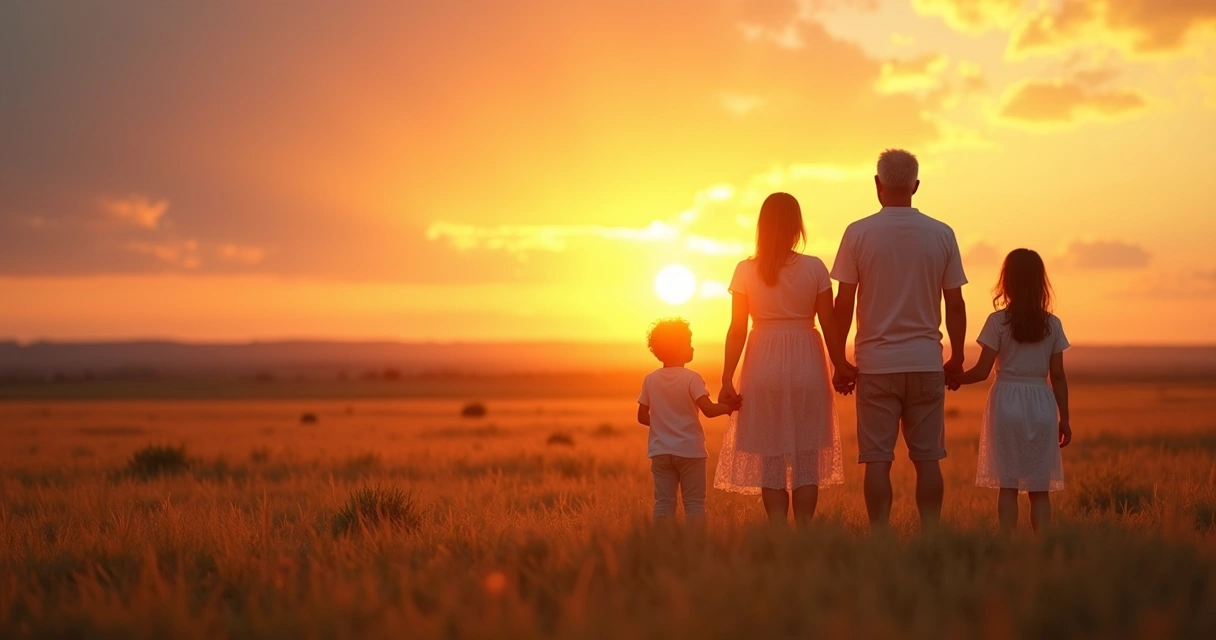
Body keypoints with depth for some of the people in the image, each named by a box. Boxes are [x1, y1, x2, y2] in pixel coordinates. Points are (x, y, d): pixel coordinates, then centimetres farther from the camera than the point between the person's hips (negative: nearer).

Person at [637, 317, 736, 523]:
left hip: (660, 452, 4)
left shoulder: (650, 380, 3)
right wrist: (729, 406, -9)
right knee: (694, 502, 2)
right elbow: (708, 409, -22)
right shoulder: (692, 378, -11)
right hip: (689, 451, -4)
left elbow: (642, 417, 6)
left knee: (663, 502, 7)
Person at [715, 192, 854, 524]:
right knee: (806, 456, 6)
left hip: (763, 368, 0)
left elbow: (737, 330, -4)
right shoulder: (814, 268, -4)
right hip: (806, 365, 0)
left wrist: (727, 379, 0)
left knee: (771, 457, 6)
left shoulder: (745, 271, -2)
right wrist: (841, 366, 9)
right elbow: (829, 325, -3)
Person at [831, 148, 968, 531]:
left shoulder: (859, 233, -3)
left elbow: (844, 303, -4)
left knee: (877, 460, 1)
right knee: (927, 458, 6)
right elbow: (955, 304, 5)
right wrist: (957, 358, 15)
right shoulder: (941, 235, 2)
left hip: (876, 363, -2)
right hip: (926, 362, 2)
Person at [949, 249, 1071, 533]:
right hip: (1041, 404, 2)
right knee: (1040, 488, 6)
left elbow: (982, 371, -6)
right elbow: (1058, 376, 3)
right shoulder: (1052, 324, 2)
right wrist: (1064, 418, 10)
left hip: (1007, 402, -2)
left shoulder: (998, 321, -5)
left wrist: (955, 378, 12)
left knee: (1008, 485, 2)